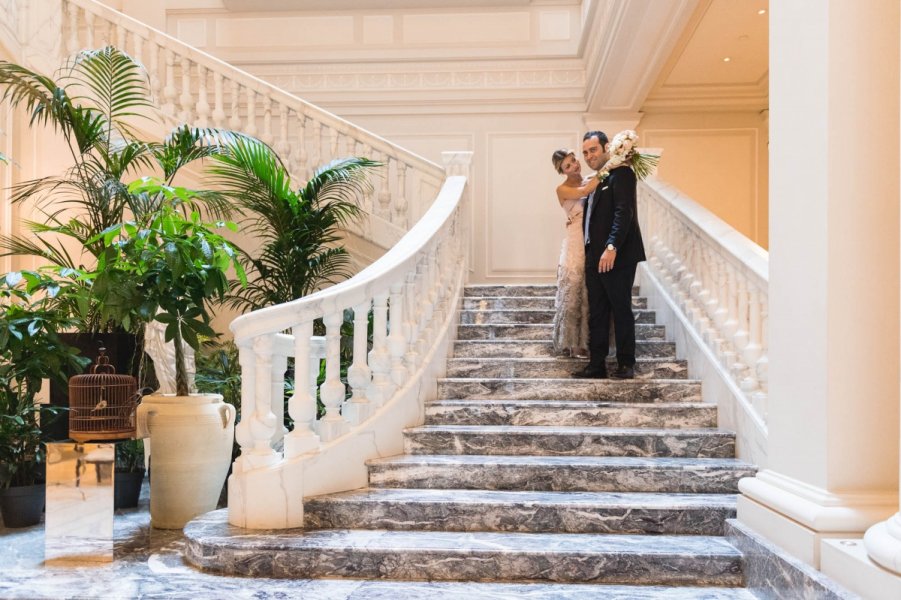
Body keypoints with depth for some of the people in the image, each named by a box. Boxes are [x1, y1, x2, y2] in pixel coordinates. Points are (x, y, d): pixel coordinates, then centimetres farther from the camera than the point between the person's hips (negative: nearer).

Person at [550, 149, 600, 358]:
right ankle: (571, 342, 17)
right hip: (576, 246, -4)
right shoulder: (563, 189, -5)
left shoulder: (591, 181, 9)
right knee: (573, 294, 4)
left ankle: (589, 340, 23)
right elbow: (584, 192, -23)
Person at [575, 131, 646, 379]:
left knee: (621, 310, 0)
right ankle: (597, 365, 14)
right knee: (596, 314, 9)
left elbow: (624, 212, -18)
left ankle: (626, 364, 9)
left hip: (617, 256, -9)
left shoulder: (621, 173, -7)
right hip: (595, 257, 9)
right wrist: (589, 253, 13)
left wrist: (612, 247, -26)